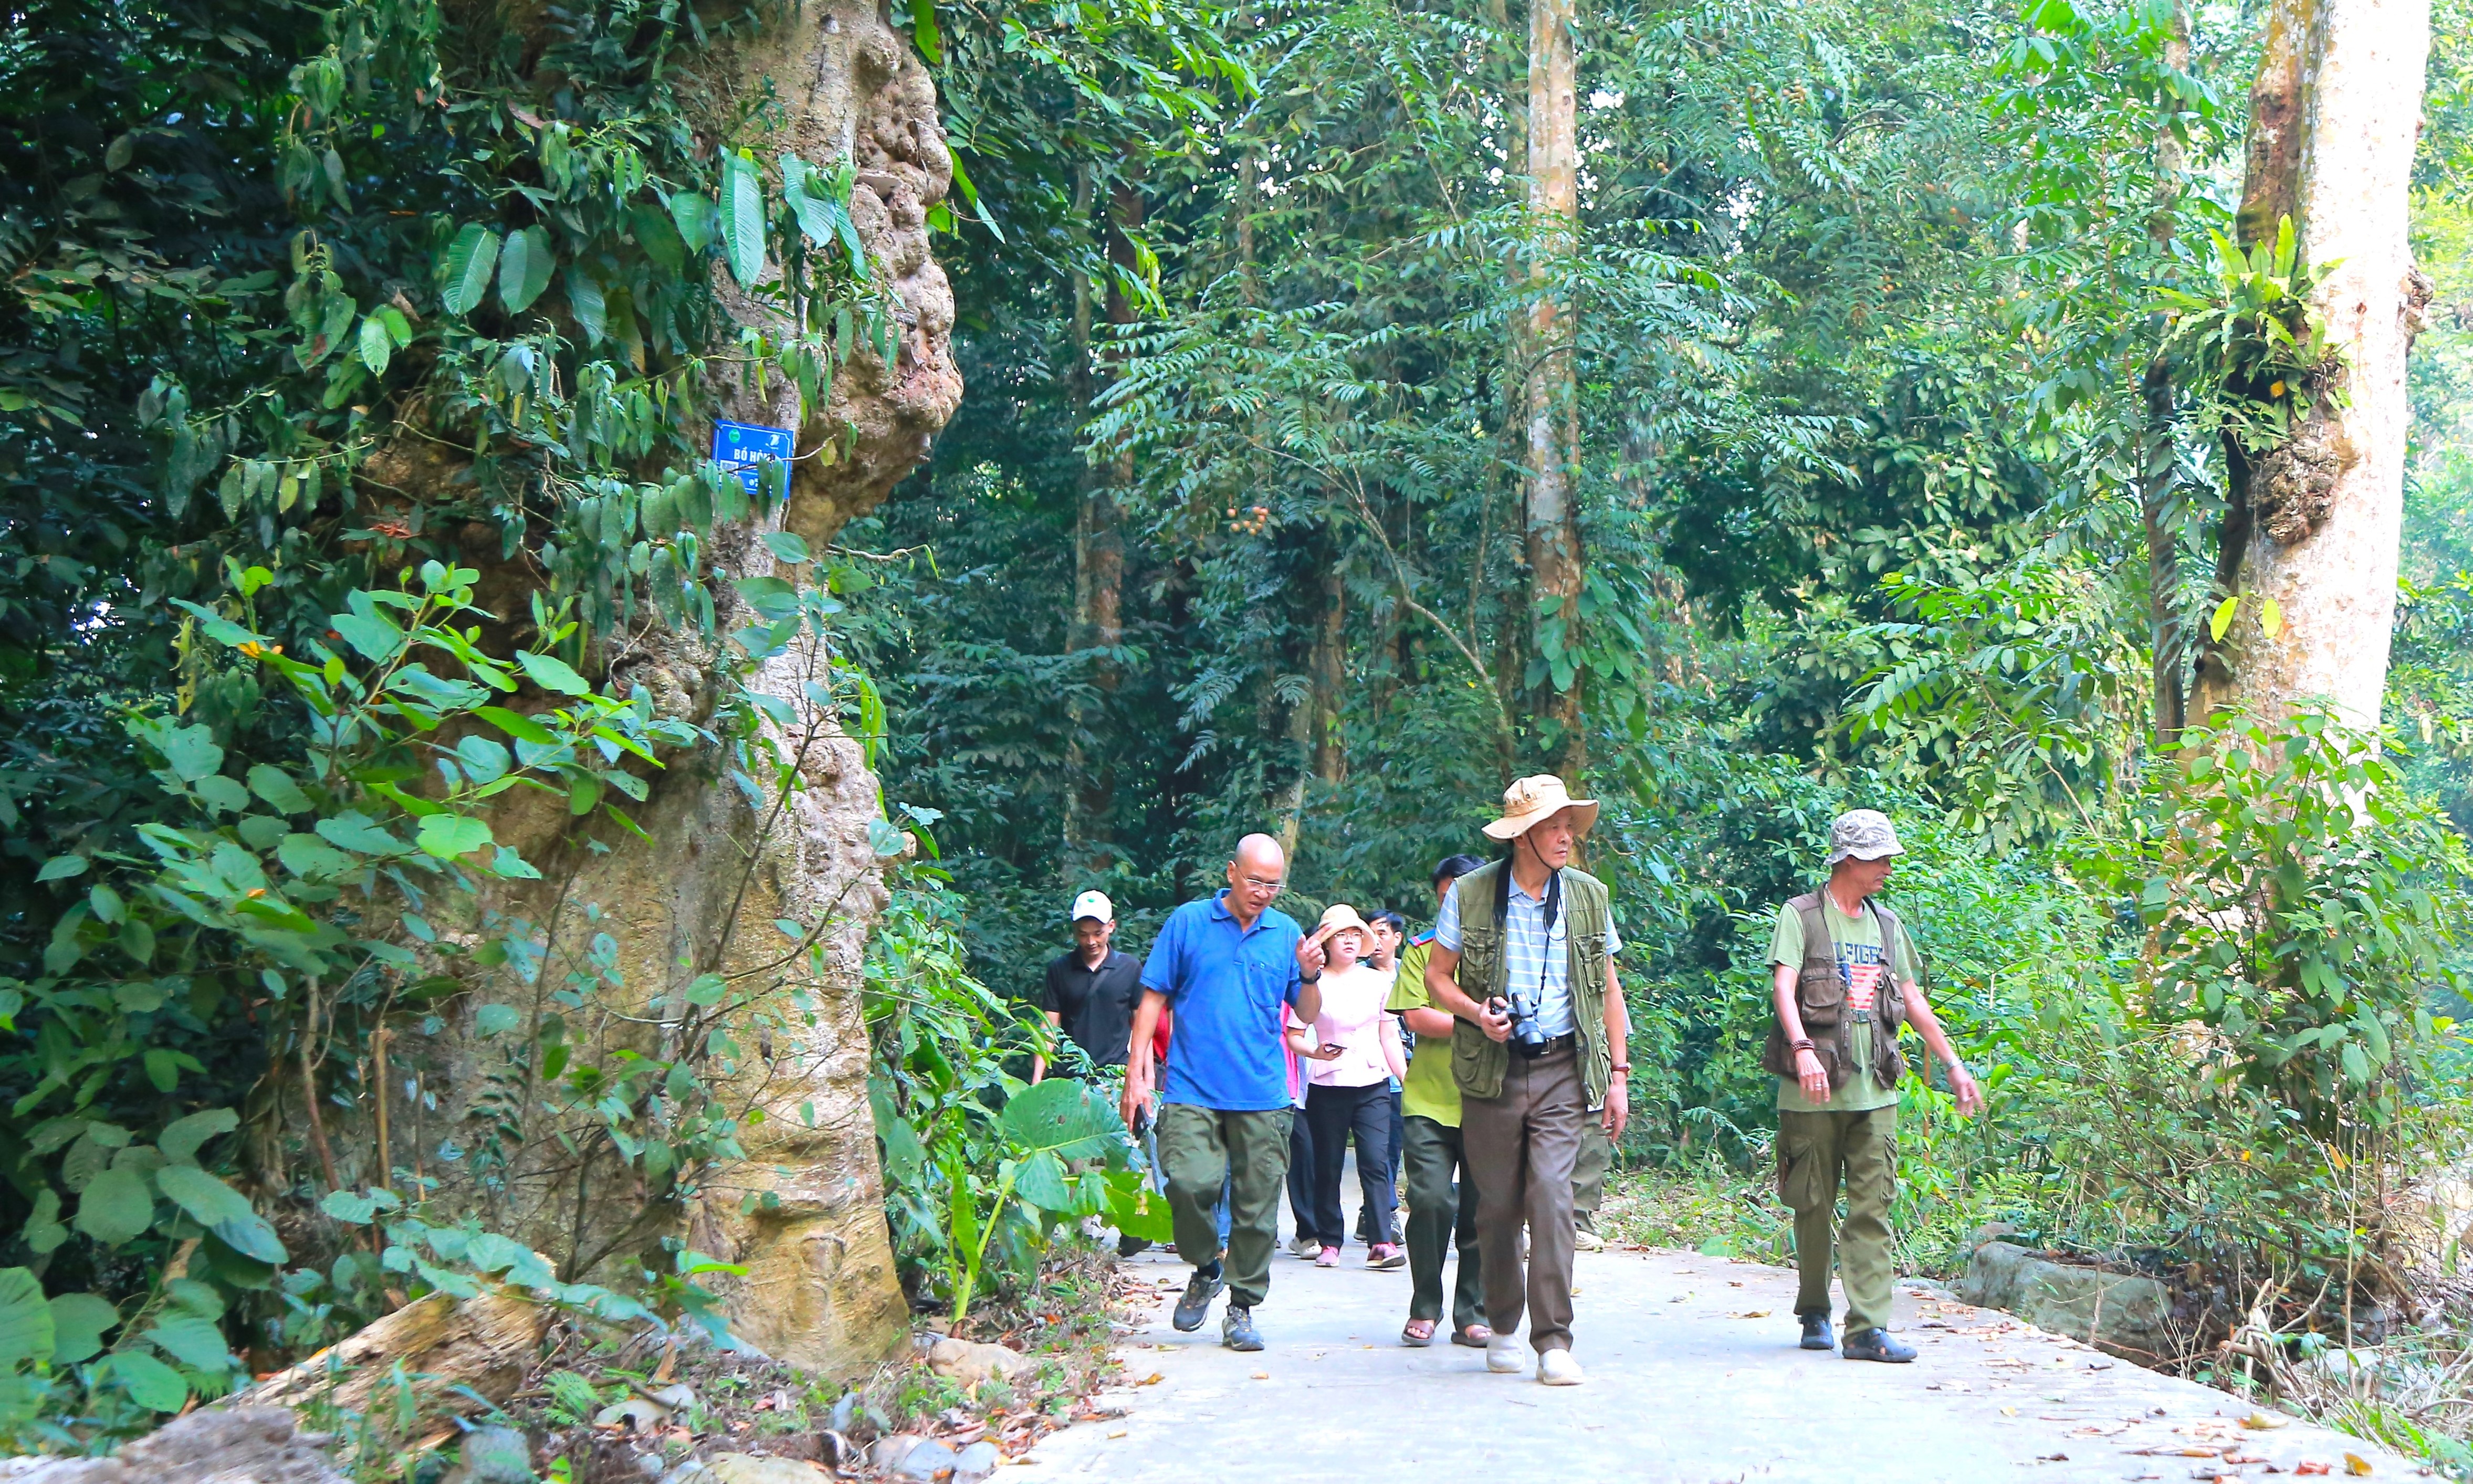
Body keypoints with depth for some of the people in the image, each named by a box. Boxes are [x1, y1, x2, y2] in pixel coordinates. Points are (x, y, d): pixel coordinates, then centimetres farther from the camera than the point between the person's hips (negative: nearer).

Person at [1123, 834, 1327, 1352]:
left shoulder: (1287, 933, 10)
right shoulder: (1187, 922, 3)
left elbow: (1308, 1015, 14)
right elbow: (1153, 999, 6)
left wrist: (1311, 976, -7)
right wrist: (1136, 1071, -1)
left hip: (1264, 1096, 2)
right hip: (1193, 1090, -2)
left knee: (1257, 1205, 1)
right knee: (1189, 1183, -17)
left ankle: (1242, 1308, 14)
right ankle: (1206, 1268, 12)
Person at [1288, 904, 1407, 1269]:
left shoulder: (1378, 982, 10)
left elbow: (1390, 1037, 13)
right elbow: (1293, 1036, 2)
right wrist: (1318, 1053, -17)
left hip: (1374, 1086, 1)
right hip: (1327, 1088, -1)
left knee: (1376, 1162, -9)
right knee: (1328, 1168, 3)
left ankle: (1381, 1242, -12)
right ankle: (1329, 1243, 11)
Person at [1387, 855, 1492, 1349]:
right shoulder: (1422, 950, 9)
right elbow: (1415, 1017, -3)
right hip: (1429, 1100, -1)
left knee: (1481, 1209, 1)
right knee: (1430, 1200, -10)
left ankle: (1472, 1315, 12)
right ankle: (1424, 1309, 4)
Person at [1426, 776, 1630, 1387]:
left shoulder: (1588, 896, 6)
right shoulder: (1471, 894, 0)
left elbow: (1608, 989, 13)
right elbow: (1437, 976, 6)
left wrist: (1618, 1073, 8)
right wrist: (1476, 1012, -14)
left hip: (1562, 1069, 0)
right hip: (1492, 1071, 0)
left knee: (1552, 1195, -13)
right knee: (1499, 1206, 6)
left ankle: (1554, 1341, -10)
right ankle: (1504, 1328, 25)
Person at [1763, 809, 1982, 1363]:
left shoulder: (1886, 925, 17)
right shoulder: (1801, 917, -1)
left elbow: (1913, 1001, 23)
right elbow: (1783, 987, -14)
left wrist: (1954, 1065, 22)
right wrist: (1802, 1049, -30)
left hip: (1874, 1090, 4)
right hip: (1813, 1090, -4)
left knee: (1872, 1209, -4)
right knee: (1813, 1208, 4)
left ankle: (1869, 1328, -7)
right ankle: (1814, 1315, 20)